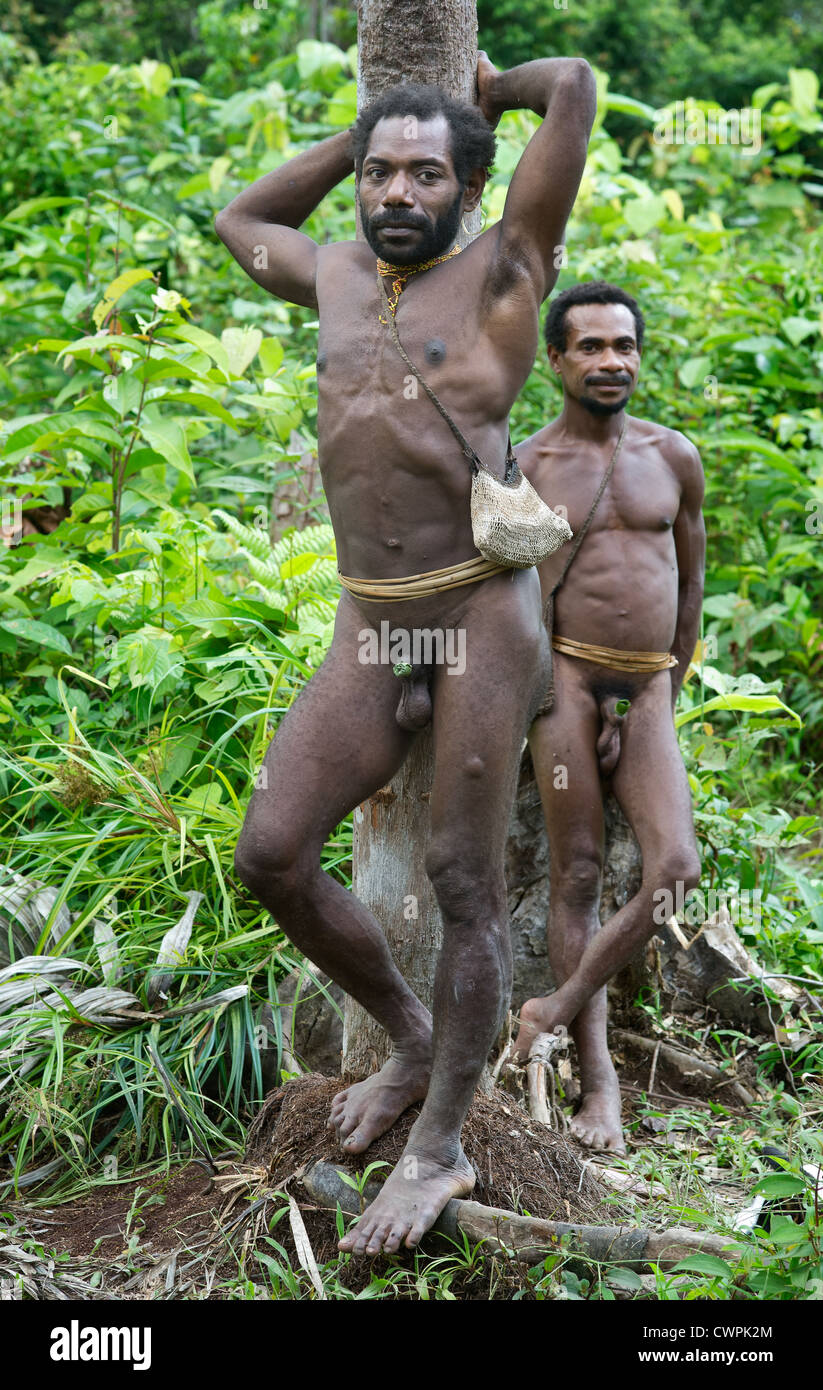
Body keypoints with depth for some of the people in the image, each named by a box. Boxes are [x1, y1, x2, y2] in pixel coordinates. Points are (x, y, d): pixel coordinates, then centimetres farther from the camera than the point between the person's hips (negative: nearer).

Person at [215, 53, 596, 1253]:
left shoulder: (503, 269, 4)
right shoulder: (336, 273, 19)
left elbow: (574, 85, 1)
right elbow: (238, 219, 39)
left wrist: (485, 91, 20)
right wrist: (359, 135, 33)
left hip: (485, 614, -5)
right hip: (368, 627, 5)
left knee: (464, 882, -1)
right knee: (272, 855, -3)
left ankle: (440, 1149, 12)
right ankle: (411, 1040, 21)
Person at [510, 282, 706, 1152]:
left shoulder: (674, 457, 9)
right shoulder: (523, 469, 1)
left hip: (645, 689, 3)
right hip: (563, 678, -3)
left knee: (676, 869, -13)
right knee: (577, 875, -3)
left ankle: (558, 1008, 5)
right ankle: (597, 1071, 7)